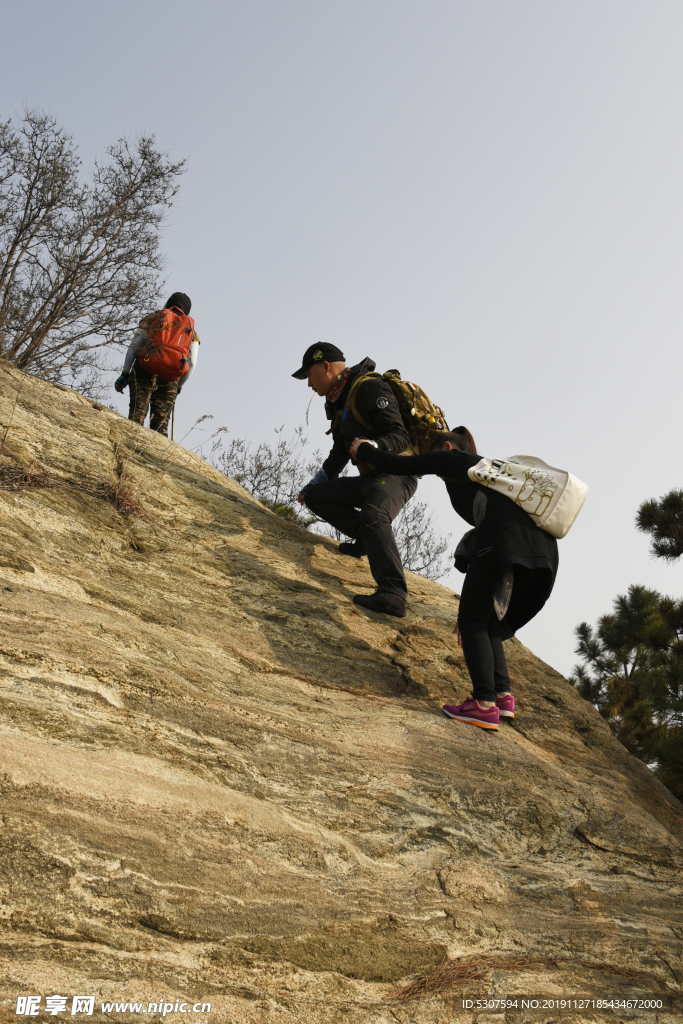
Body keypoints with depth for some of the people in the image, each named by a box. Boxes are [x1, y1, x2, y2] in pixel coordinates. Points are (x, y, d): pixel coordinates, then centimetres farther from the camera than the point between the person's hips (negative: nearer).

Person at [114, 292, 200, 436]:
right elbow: (191, 364, 12)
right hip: (170, 380, 1)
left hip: (144, 372, -1)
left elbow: (133, 347, 6)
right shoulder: (191, 332, 19)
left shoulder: (152, 319, 15)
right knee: (160, 423, 3)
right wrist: (179, 386, 23)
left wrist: (125, 373, 6)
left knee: (137, 414, -8)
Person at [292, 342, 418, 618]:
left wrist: (373, 446, -41)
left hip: (396, 473, -10)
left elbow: (400, 435, -22)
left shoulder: (369, 388, -14)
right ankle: (368, 540, 0)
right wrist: (317, 482, 27)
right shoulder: (337, 401, 16)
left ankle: (393, 593, -49)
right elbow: (340, 451, 27)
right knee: (315, 496, 6)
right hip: (369, 479, 10)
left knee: (373, 517, -36)